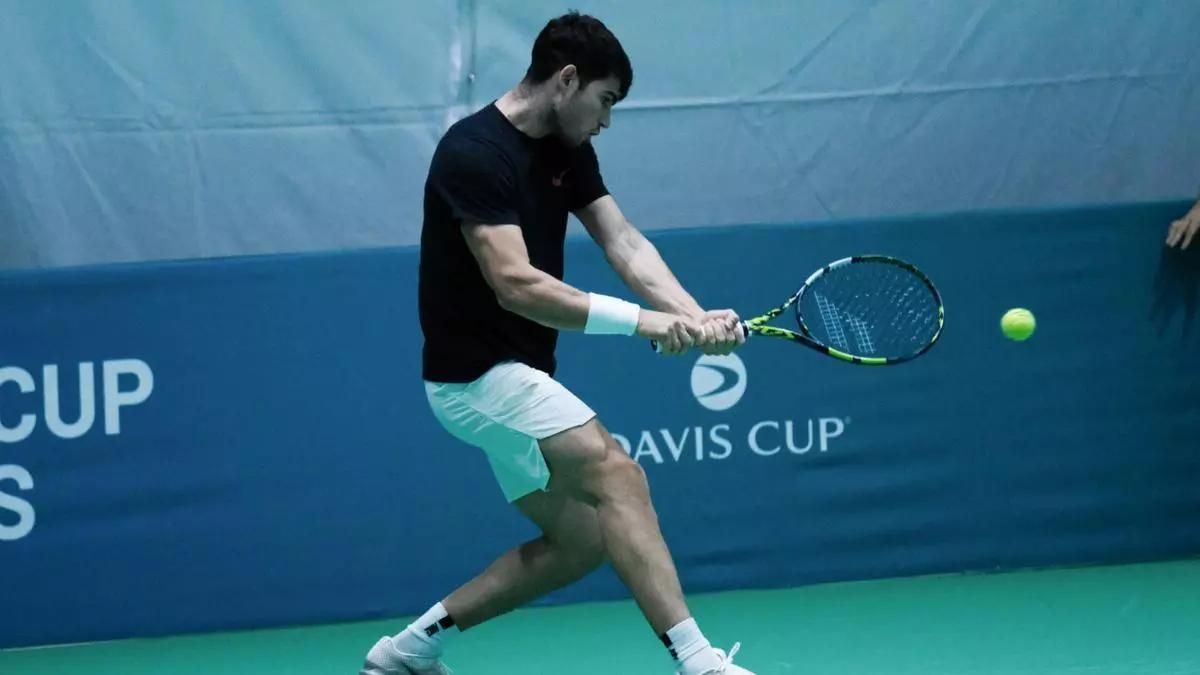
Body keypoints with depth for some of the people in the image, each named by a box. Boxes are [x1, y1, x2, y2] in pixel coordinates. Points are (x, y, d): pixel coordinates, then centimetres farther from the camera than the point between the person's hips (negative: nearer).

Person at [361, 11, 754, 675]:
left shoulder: (567, 151, 8)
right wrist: (638, 320, -31)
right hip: (478, 371, -10)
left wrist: (696, 317, -20)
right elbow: (515, 284, -28)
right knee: (618, 476, -22)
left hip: (521, 374, 10)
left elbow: (624, 244, -2)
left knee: (579, 540, 10)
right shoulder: (474, 153, -20)